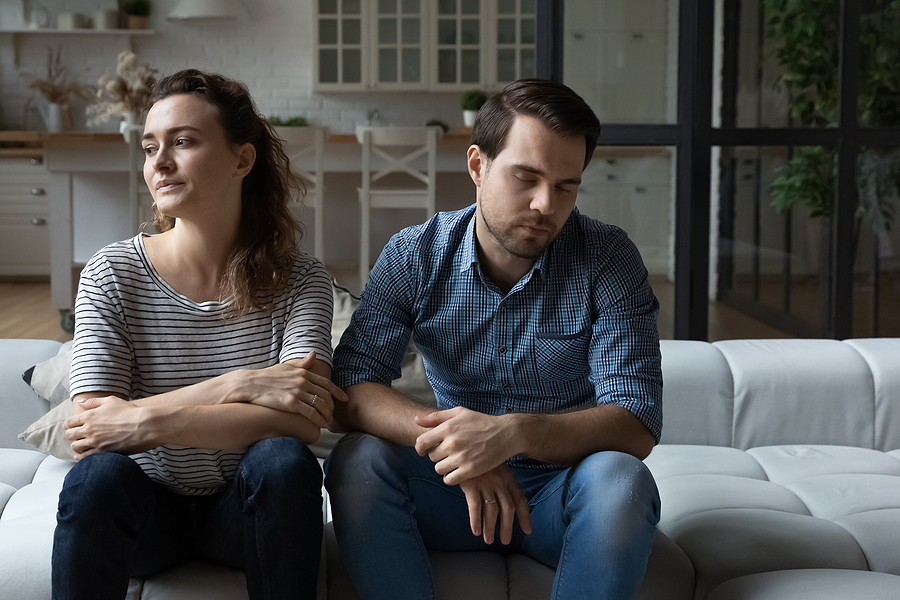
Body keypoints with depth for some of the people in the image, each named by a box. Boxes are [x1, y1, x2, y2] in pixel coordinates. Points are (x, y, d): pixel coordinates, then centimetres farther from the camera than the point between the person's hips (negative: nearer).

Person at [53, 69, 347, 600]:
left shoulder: (298, 279, -8)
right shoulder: (112, 275, -8)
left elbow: (304, 421, -23)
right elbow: (93, 427, -18)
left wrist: (149, 422, -32)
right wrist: (234, 386, -29)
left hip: (247, 508, 1)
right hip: (147, 504, 0)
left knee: (283, 460, -31)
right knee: (99, 474, -32)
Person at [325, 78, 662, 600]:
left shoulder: (608, 259, -12)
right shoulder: (414, 256, -6)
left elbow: (637, 426, -19)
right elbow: (350, 390, -13)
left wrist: (515, 432, -37)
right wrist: (448, 437, -33)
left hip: (565, 490, -1)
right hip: (457, 491, 2)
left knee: (619, 479, -33)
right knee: (357, 462, -26)